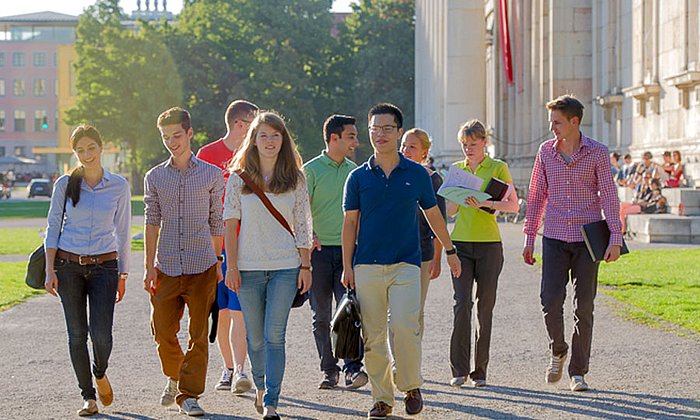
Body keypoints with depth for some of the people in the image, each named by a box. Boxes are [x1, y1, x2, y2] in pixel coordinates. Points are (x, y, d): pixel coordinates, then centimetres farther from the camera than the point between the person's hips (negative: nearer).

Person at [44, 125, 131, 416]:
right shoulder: (65, 184, 1)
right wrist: (50, 270, -4)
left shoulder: (119, 187, 2)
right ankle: (88, 396, 13)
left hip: (104, 266, 0)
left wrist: (122, 275, 7)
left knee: (101, 334, -10)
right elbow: (53, 227, 4)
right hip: (68, 265, 0)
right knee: (77, 334, 1)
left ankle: (100, 373, 22)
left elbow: (122, 233, 8)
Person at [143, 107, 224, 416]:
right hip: (167, 267, 1)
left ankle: (188, 395, 5)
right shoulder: (154, 177, 8)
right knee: (162, 331, 3)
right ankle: (174, 378, 29)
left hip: (202, 266, -1)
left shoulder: (212, 175, 5)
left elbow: (216, 222, 10)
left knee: (198, 335, -2)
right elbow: (152, 223, 6)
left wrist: (218, 260, 8)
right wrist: (149, 266, 0)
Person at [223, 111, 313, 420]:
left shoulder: (295, 179, 6)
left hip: (285, 266, -1)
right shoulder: (239, 178, 4)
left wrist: (305, 266, 1)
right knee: (255, 336, 8)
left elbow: (302, 226, 6)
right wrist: (231, 266, -3)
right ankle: (260, 386, 32)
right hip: (249, 267, 1)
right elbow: (230, 224, 4)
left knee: (274, 335, -9)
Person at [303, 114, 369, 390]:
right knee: (322, 315, 4)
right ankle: (328, 370, 12)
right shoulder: (311, 170, -2)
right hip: (319, 251, -2)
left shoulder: (354, 171, 13)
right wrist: (308, 236, -25)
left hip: (347, 250, 2)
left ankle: (353, 367, -13)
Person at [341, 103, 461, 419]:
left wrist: (450, 251, 24)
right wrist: (347, 267, 2)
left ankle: (411, 386, 5)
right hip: (367, 265, 1)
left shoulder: (417, 174, 5)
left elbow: (433, 214, 17)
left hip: (406, 263, -1)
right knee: (373, 335, 1)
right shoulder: (359, 177, 5)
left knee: (405, 327, -16)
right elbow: (350, 223, 7)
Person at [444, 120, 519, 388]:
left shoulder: (498, 168, 2)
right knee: (462, 303, -10)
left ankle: (479, 371, 9)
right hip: (461, 243, 2)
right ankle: (459, 370, -7)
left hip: (489, 244, -2)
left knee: (485, 307, 2)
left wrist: (485, 203, -20)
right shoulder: (457, 169, 12)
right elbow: (450, 212, 14)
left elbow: (513, 206, -6)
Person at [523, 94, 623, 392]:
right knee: (550, 301, -9)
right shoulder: (546, 151, 6)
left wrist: (615, 238, -13)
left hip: (587, 239, -2)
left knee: (584, 307, 0)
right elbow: (536, 196, 12)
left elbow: (609, 196, -5)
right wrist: (529, 238, 10)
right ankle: (558, 351, 18)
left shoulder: (597, 152, -3)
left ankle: (578, 372, 9)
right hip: (554, 238, 2)